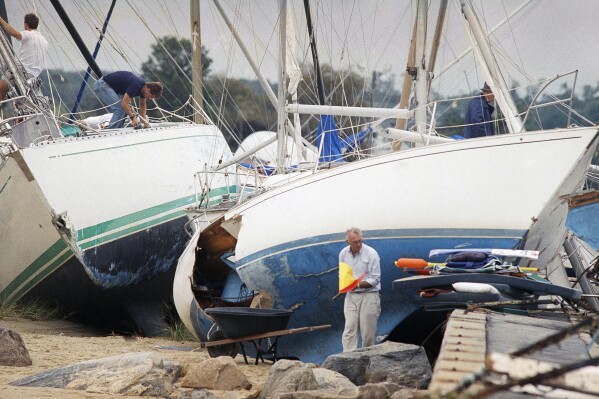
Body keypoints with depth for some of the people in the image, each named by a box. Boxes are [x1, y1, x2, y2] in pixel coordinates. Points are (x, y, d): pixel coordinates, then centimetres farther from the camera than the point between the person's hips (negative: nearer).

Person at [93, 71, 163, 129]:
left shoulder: (143, 87, 2)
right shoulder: (135, 85, -27)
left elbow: (142, 105, 17)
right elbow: (124, 103, -26)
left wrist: (144, 119, 8)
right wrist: (133, 117, -23)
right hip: (102, 85, -10)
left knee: (122, 110, 6)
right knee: (119, 109, -16)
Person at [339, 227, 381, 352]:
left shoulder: (371, 253, -8)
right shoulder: (343, 254, 7)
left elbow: (375, 279, -9)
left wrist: (358, 285, -21)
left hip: (368, 296, -3)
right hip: (351, 296, 4)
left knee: (368, 331, -1)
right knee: (349, 329, -7)